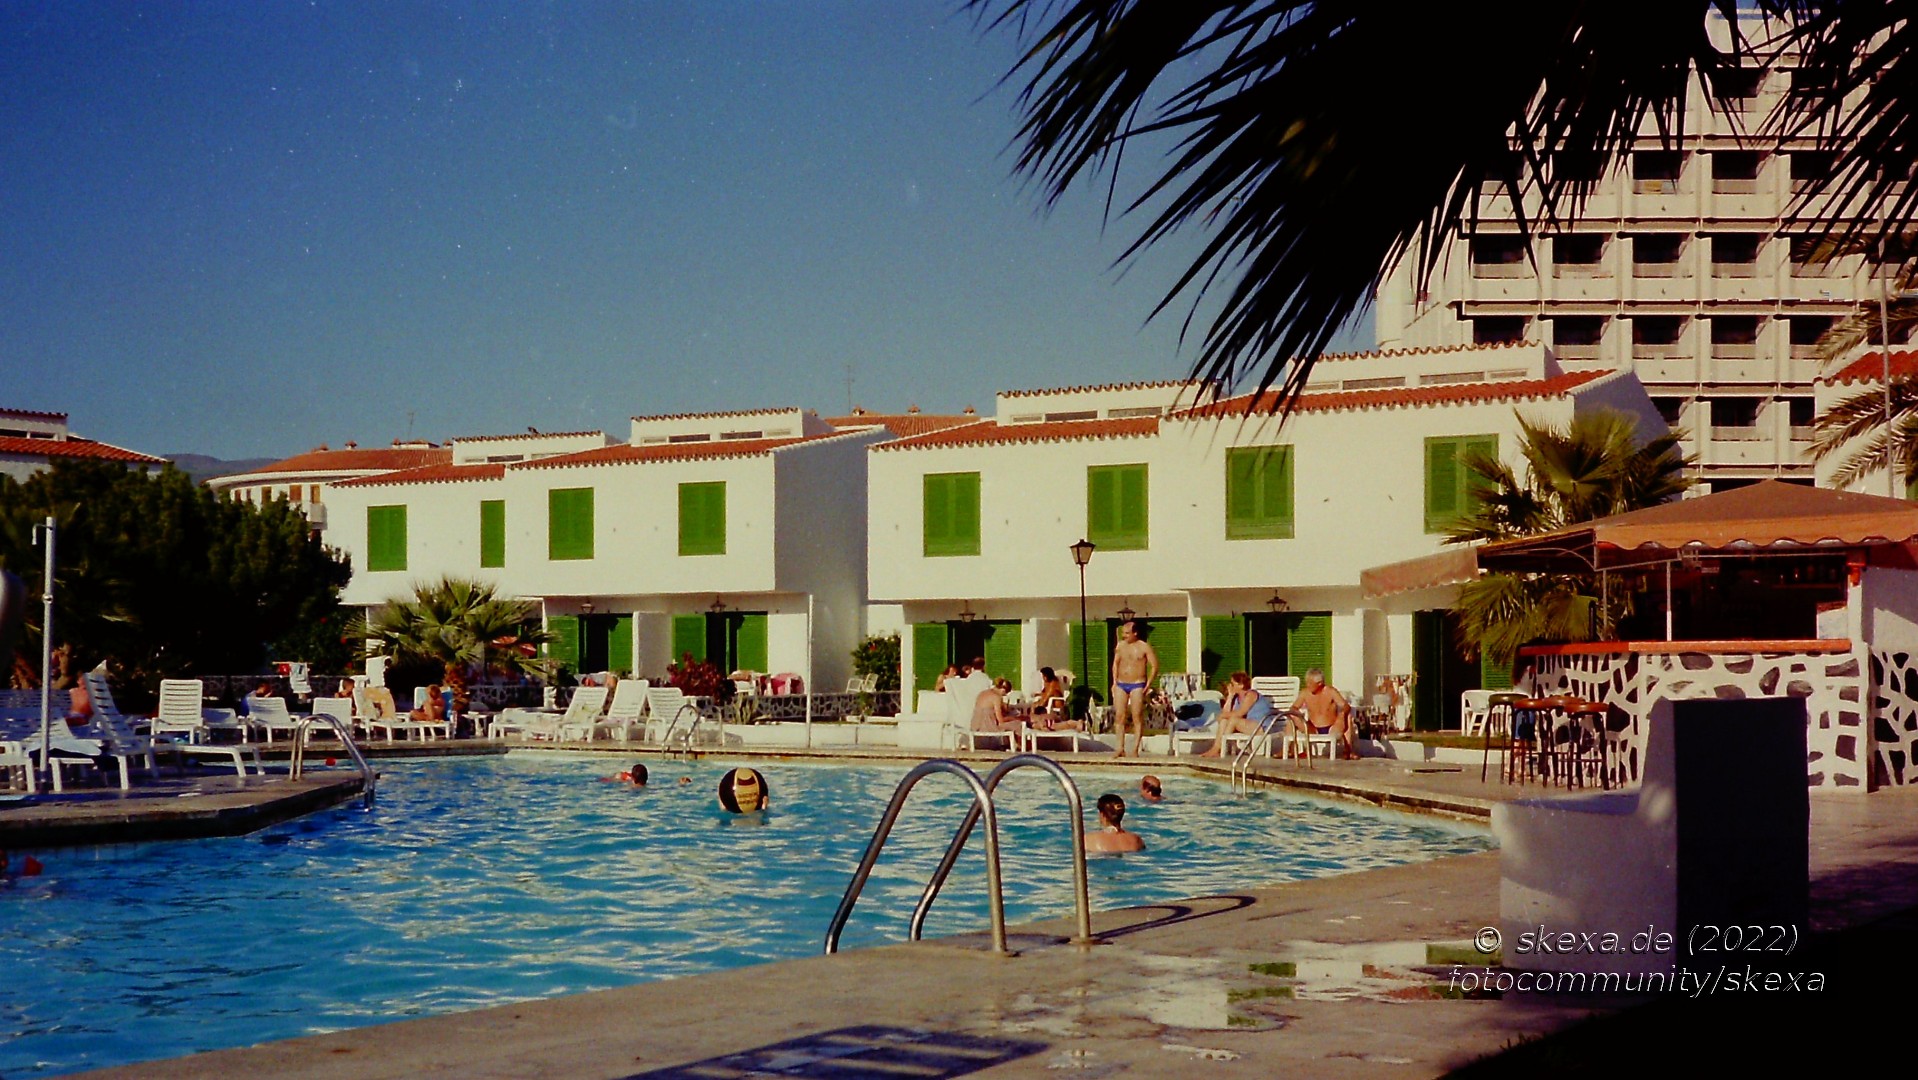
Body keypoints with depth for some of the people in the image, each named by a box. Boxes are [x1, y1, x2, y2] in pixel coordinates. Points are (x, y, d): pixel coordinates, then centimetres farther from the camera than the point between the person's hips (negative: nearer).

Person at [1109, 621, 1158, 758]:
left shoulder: (1144, 647, -5)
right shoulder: (1120, 646, 9)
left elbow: (1155, 666, -5)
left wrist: (1148, 685, -10)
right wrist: (1114, 682, 11)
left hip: (1137, 685, -5)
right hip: (1121, 684, 5)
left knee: (1137, 716, -6)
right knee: (1119, 716, -1)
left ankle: (1136, 748, -3)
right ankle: (1121, 748, 1)